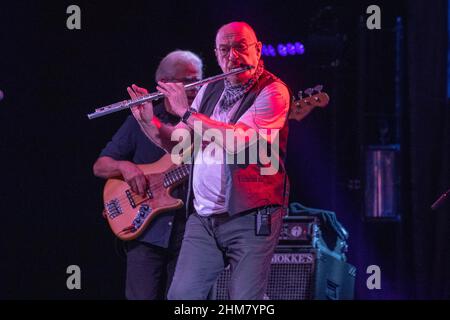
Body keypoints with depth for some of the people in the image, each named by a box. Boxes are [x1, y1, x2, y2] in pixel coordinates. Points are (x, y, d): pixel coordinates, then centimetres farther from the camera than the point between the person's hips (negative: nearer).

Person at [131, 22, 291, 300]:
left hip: (251, 217, -6)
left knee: (245, 300, -8)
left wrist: (186, 112, -15)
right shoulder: (210, 90, 14)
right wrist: (148, 123, 0)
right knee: (181, 296, 1)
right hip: (203, 218, 6)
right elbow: (177, 142, 20)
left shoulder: (272, 92, -8)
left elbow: (236, 141, -22)